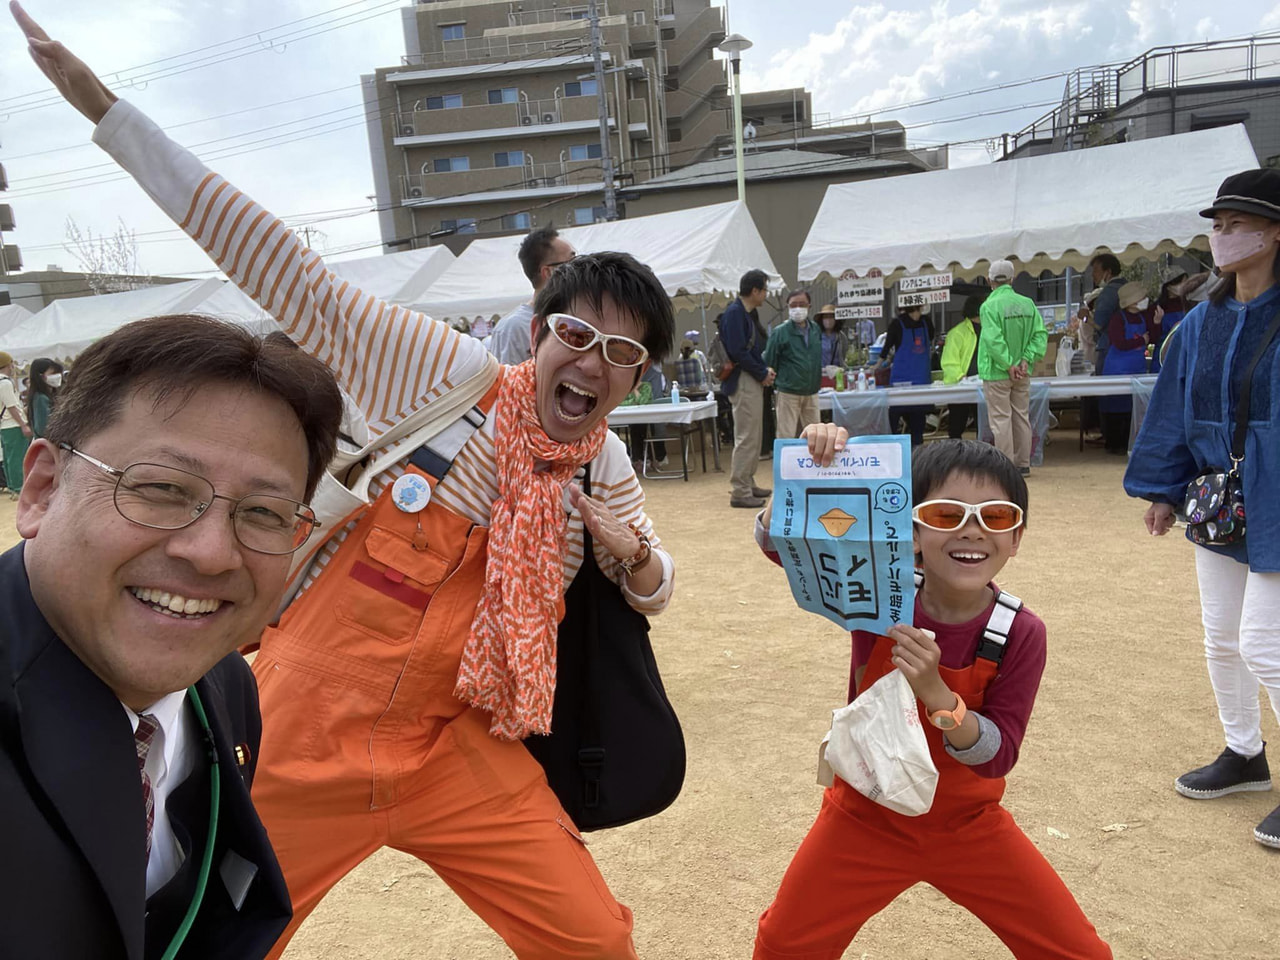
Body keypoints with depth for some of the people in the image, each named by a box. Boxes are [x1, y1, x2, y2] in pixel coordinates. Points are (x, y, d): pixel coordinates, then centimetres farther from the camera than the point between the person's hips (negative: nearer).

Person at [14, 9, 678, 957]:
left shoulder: (607, 470, 2)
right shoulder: (454, 375, -12)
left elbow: (655, 588, 15)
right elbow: (290, 276, -14)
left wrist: (634, 557, -9)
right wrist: (101, 104, -14)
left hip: (453, 753, 3)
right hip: (305, 737, -2)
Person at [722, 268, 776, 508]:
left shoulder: (749, 313, 16)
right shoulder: (734, 313, -15)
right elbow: (737, 352, -22)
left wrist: (765, 370, 3)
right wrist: (762, 373, -14)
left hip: (753, 381, 10)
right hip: (743, 381, -10)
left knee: (755, 436, 16)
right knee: (746, 438, -7)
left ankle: (748, 483, 26)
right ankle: (739, 492, -2)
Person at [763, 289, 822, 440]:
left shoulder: (816, 330, 10)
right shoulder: (779, 332, -5)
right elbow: (769, 361, -5)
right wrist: (774, 384, -6)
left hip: (812, 392, 5)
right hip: (788, 393, -5)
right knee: (786, 437, -5)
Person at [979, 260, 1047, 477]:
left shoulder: (989, 306, -14)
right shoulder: (1028, 304, 3)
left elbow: (994, 340, -21)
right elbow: (1040, 334, -2)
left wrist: (1009, 366, -15)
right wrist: (1026, 360, -5)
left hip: (996, 372, -5)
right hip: (1023, 374, 5)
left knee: (1001, 419, 0)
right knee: (1022, 417, 13)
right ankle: (1023, 464, 20)